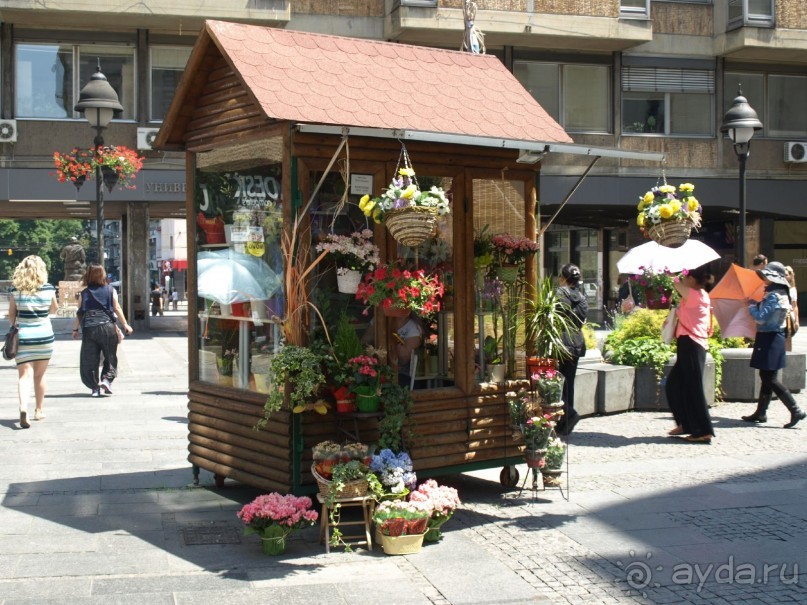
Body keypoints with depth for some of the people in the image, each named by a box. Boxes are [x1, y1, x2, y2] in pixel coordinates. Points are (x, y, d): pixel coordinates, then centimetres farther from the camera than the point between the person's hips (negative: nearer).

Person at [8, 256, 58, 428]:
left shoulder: (16, 290, -5)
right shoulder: (48, 289, -3)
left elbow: (11, 316, 0)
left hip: (23, 337, -1)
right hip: (44, 336, 1)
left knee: (24, 376, -3)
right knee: (39, 375, 16)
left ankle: (23, 407, -26)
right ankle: (39, 410, 26)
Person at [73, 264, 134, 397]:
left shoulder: (84, 293, 6)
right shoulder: (111, 290, 4)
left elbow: (79, 313, 5)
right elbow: (117, 308, 1)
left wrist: (75, 329, 15)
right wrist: (125, 325, 7)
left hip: (89, 329, 1)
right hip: (108, 327, -1)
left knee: (89, 360, 6)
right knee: (110, 357, 12)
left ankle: (94, 387, 4)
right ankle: (107, 379, -7)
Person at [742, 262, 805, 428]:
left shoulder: (773, 296, -18)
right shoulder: (779, 294, 12)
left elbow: (761, 317, -22)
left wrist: (752, 305, -7)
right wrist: (757, 305, 8)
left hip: (770, 339, -10)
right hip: (771, 338, 10)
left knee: (769, 379, -8)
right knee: (767, 377, 13)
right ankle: (761, 413, 19)